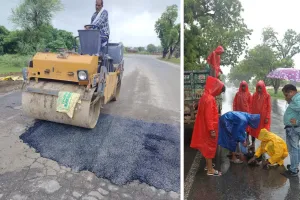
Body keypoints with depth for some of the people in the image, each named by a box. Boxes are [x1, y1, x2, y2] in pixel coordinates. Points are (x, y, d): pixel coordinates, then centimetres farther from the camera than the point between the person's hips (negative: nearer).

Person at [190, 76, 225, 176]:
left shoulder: (206, 96, 9)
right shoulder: (209, 99, -23)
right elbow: (208, 116, -25)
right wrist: (212, 130, -23)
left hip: (205, 127, 10)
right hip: (209, 127, -10)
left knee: (207, 146, 20)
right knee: (210, 146, 0)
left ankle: (208, 165, 34)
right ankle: (210, 169, 12)